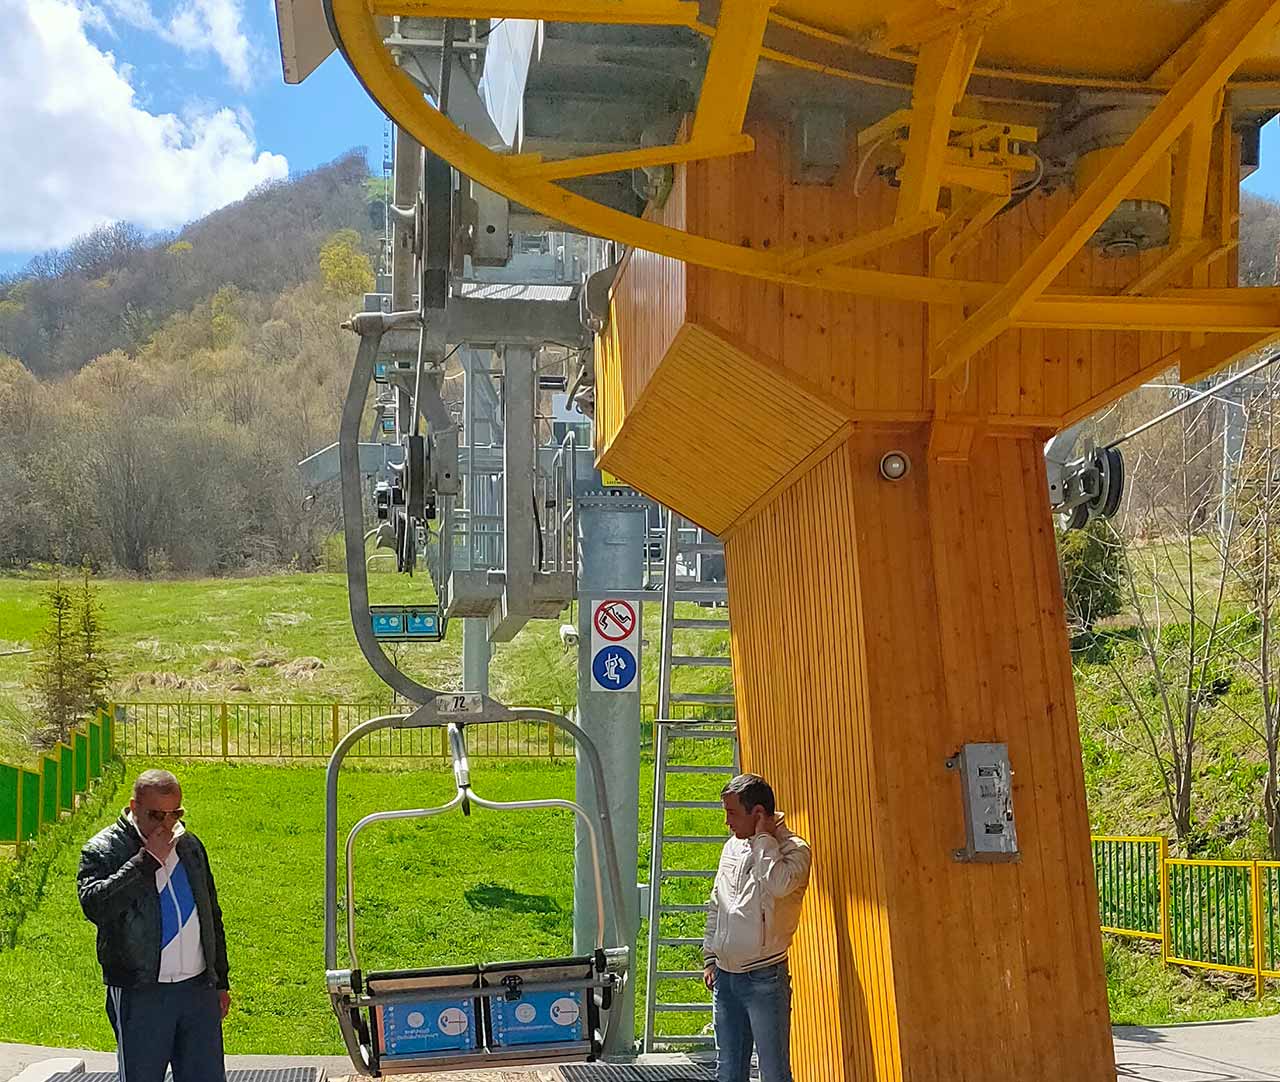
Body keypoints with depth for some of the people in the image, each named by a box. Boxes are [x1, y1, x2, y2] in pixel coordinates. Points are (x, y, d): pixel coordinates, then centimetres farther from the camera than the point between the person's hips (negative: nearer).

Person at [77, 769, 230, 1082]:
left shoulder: (190, 846, 13)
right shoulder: (102, 850, -5)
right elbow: (94, 905, -25)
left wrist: (220, 982, 20)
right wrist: (147, 860, -21)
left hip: (198, 988, 5)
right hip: (139, 995, -5)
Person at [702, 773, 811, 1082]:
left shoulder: (793, 848, -9)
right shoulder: (732, 847, 12)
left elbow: (778, 884, -31)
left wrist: (764, 837, -17)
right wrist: (709, 958, 16)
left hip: (765, 978, -7)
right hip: (725, 976, 7)